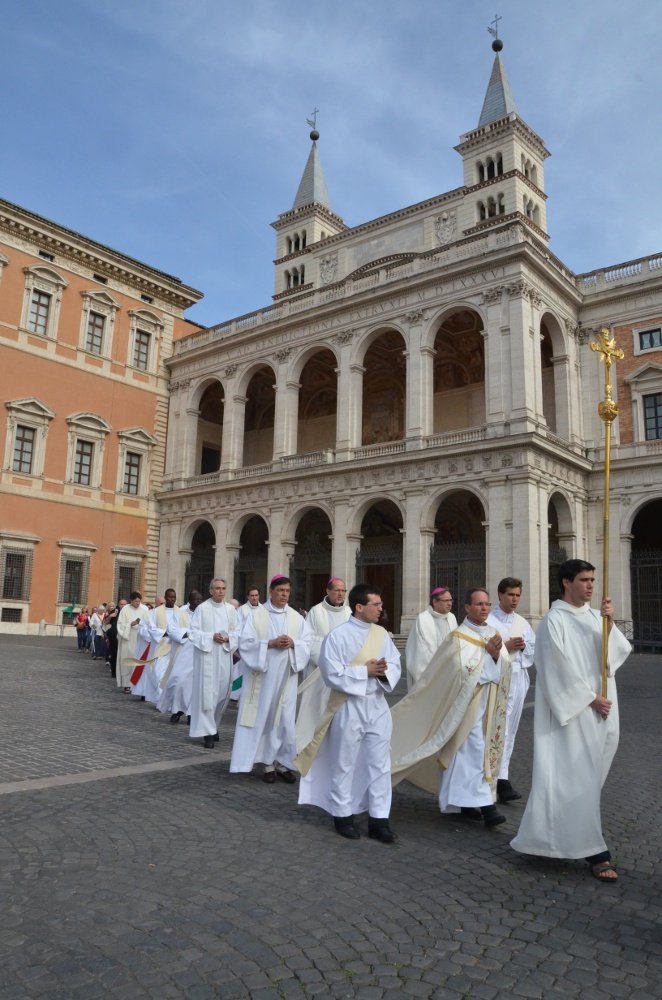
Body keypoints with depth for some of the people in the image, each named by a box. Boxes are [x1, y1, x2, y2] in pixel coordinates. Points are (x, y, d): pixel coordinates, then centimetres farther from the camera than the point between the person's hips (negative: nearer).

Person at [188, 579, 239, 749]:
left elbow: (238, 632, 8)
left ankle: (213, 724, 32)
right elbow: (193, 632, -4)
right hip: (206, 656, -4)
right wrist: (211, 637, -16)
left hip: (224, 656, 4)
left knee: (223, 692, 9)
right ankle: (208, 732, 2)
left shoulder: (231, 609, 6)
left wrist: (228, 638, -12)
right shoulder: (202, 608, -4)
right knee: (207, 692, -4)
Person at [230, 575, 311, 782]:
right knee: (263, 718, 1)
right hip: (262, 677, -2)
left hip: (286, 677, 2)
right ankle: (268, 763, 12)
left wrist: (292, 644, -14)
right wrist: (271, 643, -18)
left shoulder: (296, 618, 8)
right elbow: (246, 643, -7)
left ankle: (283, 763, 15)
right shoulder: (256, 615, -1)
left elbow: (307, 644, 5)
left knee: (286, 720, 3)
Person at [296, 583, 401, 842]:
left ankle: (379, 819, 17)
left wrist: (384, 672, -19)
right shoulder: (338, 636, -11)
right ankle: (343, 815, 24)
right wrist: (366, 670, -16)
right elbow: (333, 674, -15)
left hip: (378, 705, 5)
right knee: (345, 763, 9)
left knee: (380, 763, 7)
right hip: (349, 707, -4)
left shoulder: (382, 634, 4)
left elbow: (395, 665, 3)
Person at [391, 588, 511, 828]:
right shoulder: (458, 637, -10)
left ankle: (464, 801, 22)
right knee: (474, 751, -11)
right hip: (470, 704, -7)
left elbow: (505, 668, 4)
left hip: (491, 704, 7)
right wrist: (487, 652, -17)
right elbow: (464, 672, -18)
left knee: (485, 750, 11)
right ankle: (484, 804, -7)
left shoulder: (494, 634, 8)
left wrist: (496, 655, -16)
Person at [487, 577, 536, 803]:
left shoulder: (523, 622, 14)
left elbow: (535, 649, 15)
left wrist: (524, 647, -5)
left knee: (510, 730, 11)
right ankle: (501, 779, -7)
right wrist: (506, 646, -16)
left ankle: (501, 773, 20)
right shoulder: (488, 620, -5)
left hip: (519, 678, 6)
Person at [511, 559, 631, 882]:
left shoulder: (594, 616, 9)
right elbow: (560, 669, -13)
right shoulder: (554, 620, -11)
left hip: (602, 709, 7)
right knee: (578, 777, -5)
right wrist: (589, 698, -12)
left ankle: (569, 835, 28)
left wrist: (609, 625, -16)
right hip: (573, 710, -7)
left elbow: (617, 654, -1)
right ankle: (594, 850, 1)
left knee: (591, 775, 13)